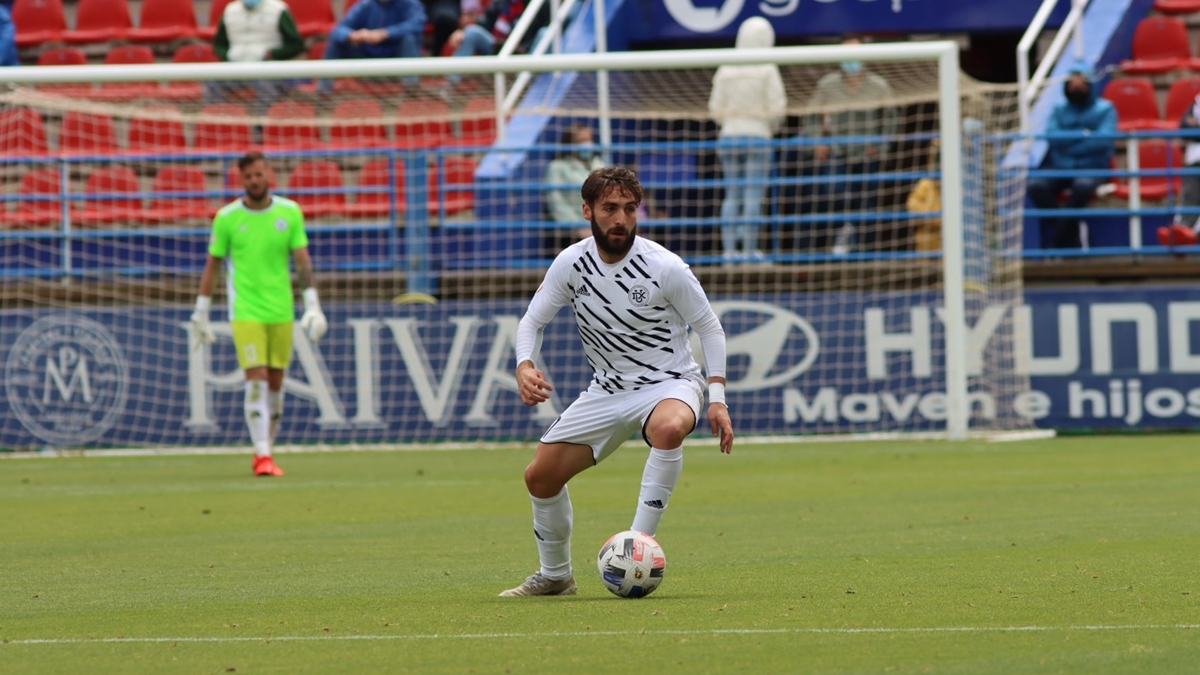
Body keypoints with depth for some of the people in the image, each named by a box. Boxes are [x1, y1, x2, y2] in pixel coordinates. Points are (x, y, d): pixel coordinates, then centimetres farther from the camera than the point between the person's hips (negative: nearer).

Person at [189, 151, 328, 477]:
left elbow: (302, 260, 3)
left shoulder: (290, 212, 3)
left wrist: (312, 304, -5)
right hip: (245, 312, -3)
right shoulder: (226, 218, -2)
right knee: (256, 381, -13)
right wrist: (200, 313, 6)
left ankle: (267, 448, 22)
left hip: (281, 311, 3)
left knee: (275, 383, 8)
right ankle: (262, 455, -14)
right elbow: (212, 265, 5)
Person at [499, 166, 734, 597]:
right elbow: (533, 320, 4)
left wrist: (717, 399, -14)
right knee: (540, 476, 1)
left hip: (669, 383, -5)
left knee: (668, 428, -41)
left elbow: (708, 326, -6)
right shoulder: (571, 264, -8)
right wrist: (525, 365, -18)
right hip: (607, 390, 5)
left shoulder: (663, 267, -17)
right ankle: (555, 576, 24)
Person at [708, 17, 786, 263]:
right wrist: (773, 126, 10)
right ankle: (749, 248, -7)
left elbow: (716, 108, 5)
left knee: (732, 194, 7)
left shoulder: (726, 70, 4)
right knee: (754, 194, -3)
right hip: (757, 136, -4)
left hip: (728, 137, 4)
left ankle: (729, 248, 3)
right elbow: (777, 107, -9)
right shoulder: (767, 69, -6)